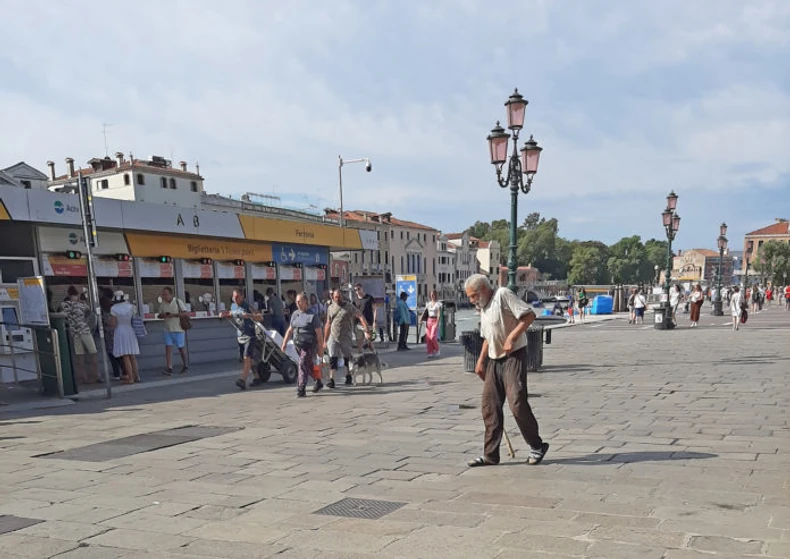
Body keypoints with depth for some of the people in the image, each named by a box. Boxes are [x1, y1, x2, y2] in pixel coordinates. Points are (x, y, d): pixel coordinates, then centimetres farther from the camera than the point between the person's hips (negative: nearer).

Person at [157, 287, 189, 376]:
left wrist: (174, 315, -20)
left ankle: (185, 366, 24)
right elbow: (159, 315, 12)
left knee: (181, 348, 7)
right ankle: (169, 368, -9)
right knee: (168, 348, -7)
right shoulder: (162, 304, 5)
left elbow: (185, 313, -10)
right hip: (168, 330, 3)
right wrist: (163, 315, -11)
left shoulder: (178, 301, -7)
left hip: (178, 329, -3)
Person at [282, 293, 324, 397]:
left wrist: (320, 348, -11)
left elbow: (319, 333, -10)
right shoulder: (295, 314, 10)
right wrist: (284, 343, 11)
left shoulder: (313, 315, -9)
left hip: (309, 345, -6)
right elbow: (290, 330, 16)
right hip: (298, 344, 6)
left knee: (303, 365, -14)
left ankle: (301, 389, -12)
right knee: (309, 366, 17)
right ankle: (318, 382, 36)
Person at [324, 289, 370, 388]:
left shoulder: (349, 306, -4)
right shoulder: (331, 308, 8)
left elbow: (361, 317, -12)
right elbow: (328, 324, 14)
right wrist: (325, 341, 13)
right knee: (332, 358, -7)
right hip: (333, 337, 2)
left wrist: (367, 330, -25)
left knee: (347, 359, 10)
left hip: (346, 337, -2)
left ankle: (349, 378, 27)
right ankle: (331, 380, -9)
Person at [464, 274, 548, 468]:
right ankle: (490, 455, 10)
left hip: (514, 357, -9)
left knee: (517, 403, -11)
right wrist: (481, 361, 18)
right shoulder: (483, 308, 16)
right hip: (494, 360, 9)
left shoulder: (503, 295, -11)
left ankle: (537, 446, 7)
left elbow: (529, 315, -18)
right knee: (489, 406, 4)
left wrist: (512, 337, -23)